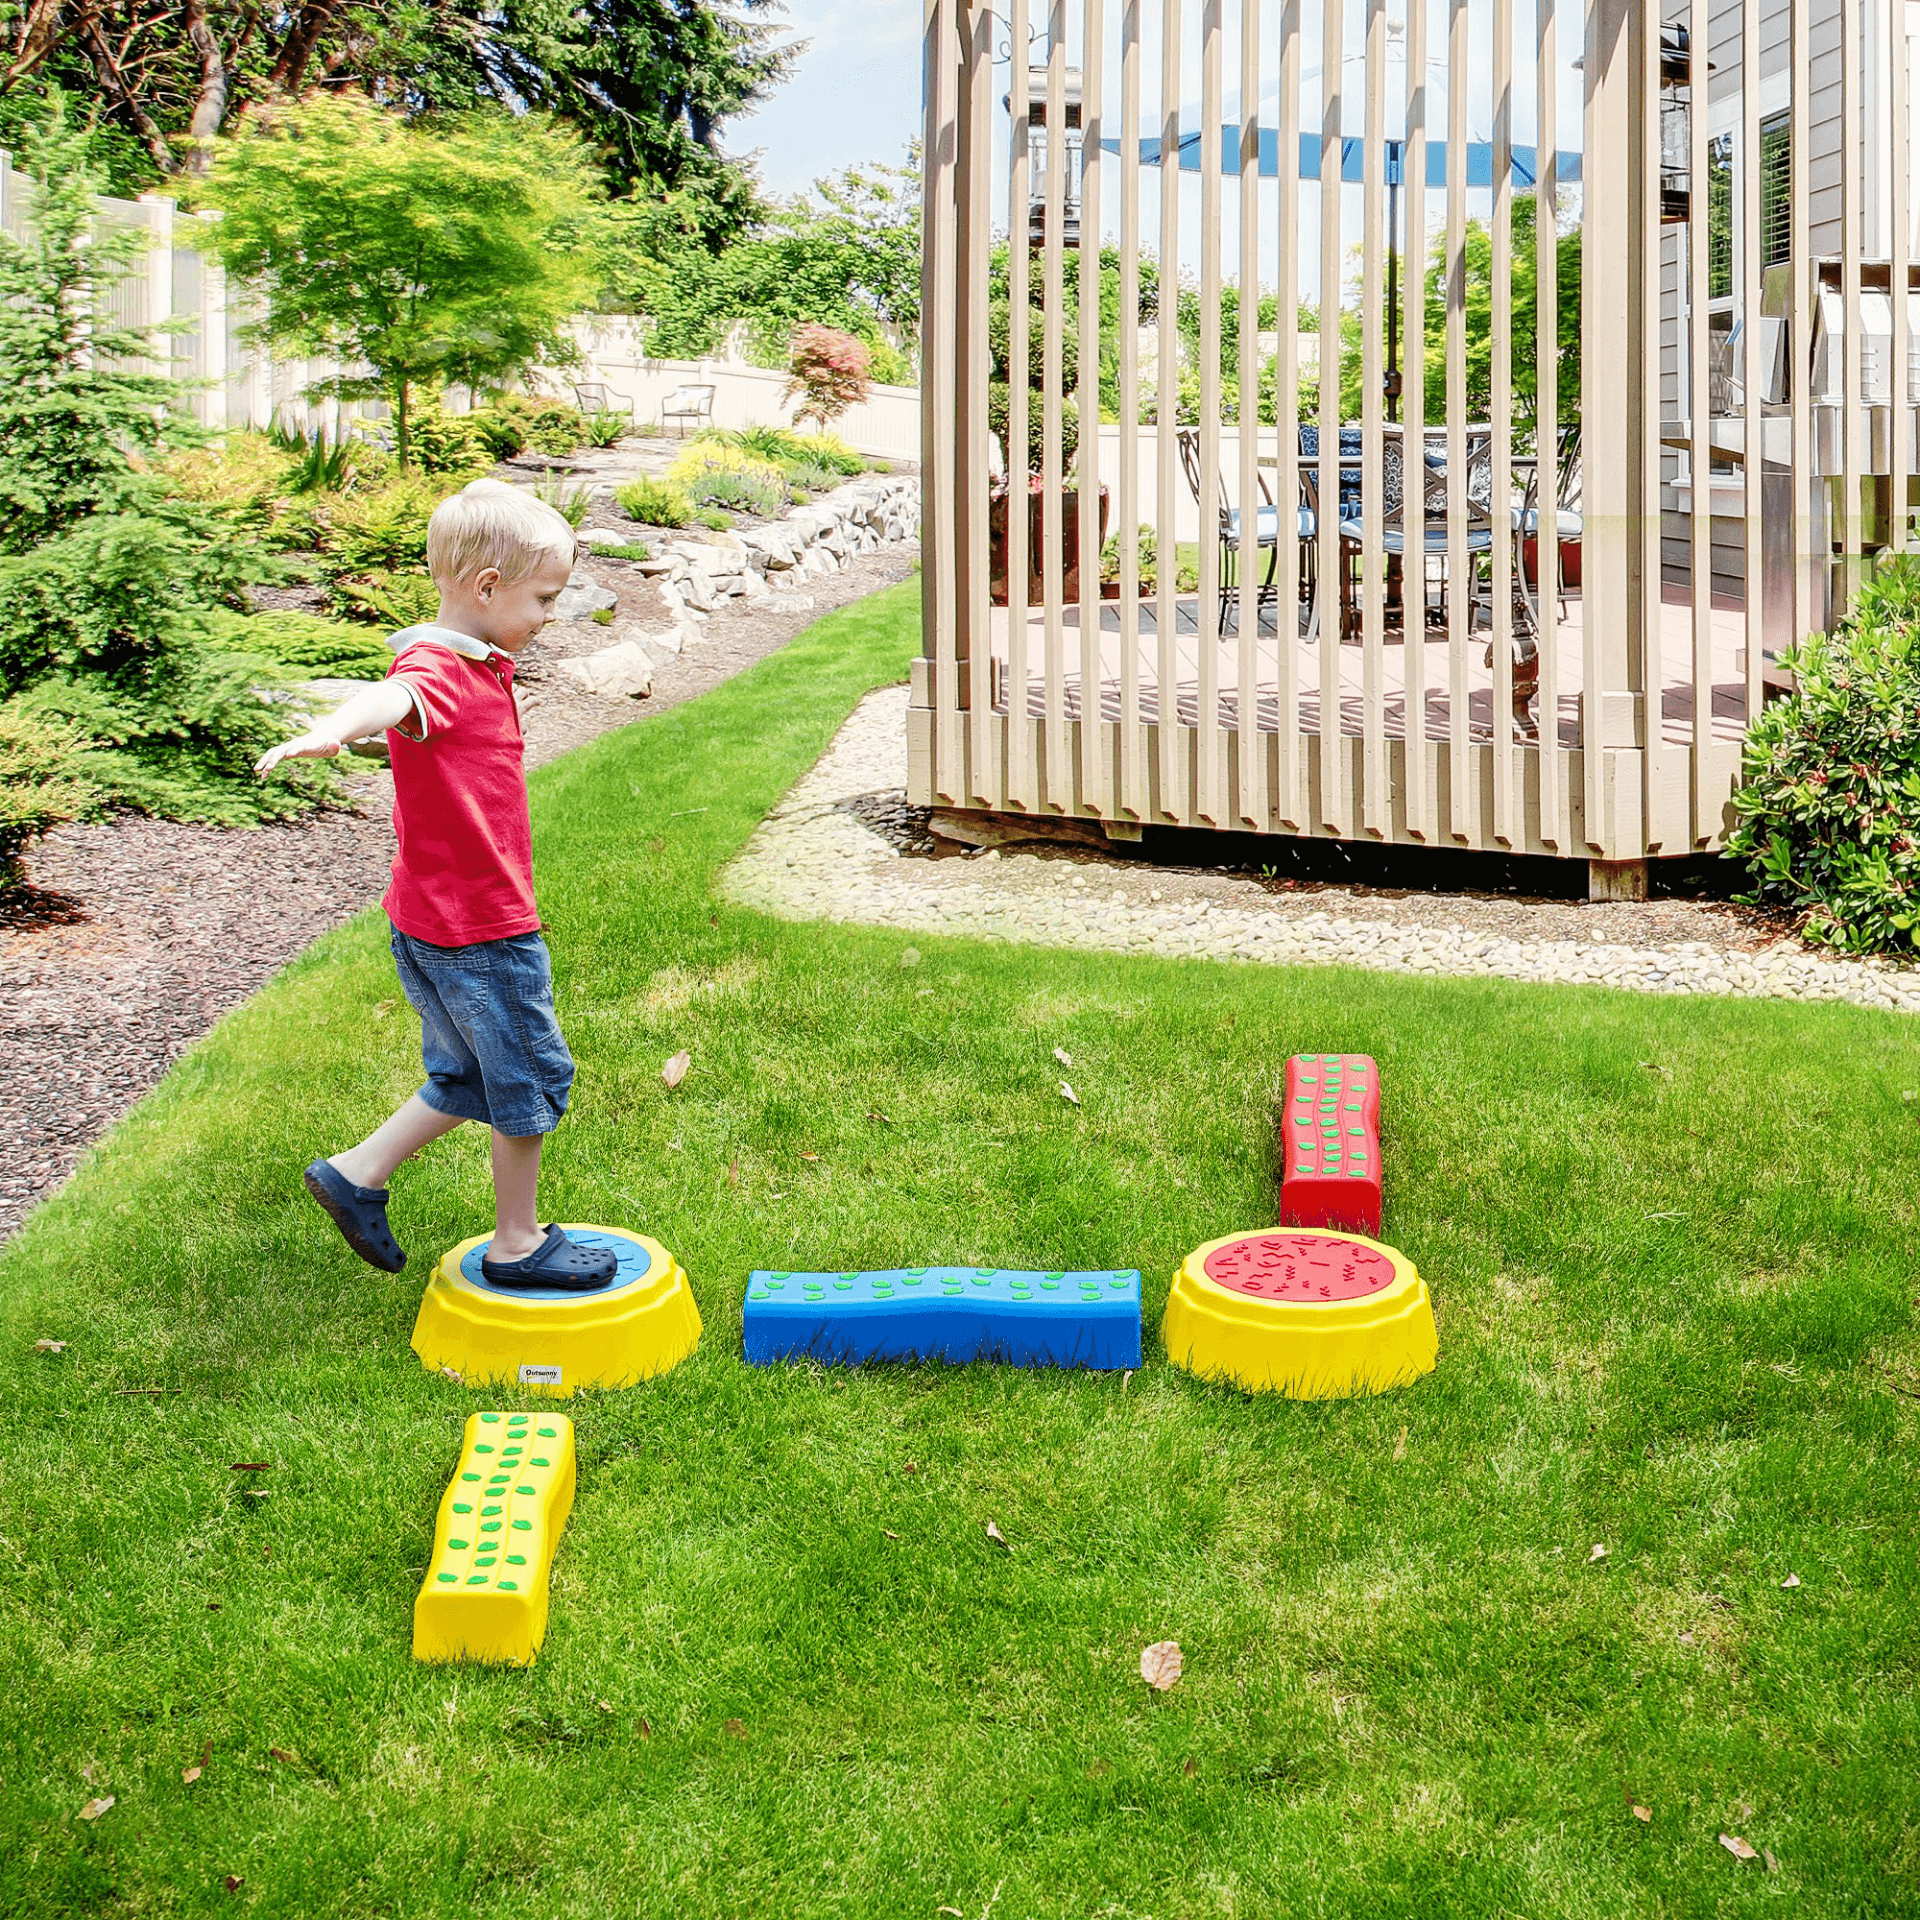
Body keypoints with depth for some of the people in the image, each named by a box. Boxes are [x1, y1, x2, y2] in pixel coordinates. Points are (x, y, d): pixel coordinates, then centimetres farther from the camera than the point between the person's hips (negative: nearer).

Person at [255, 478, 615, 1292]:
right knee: (530, 1076, 5)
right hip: (479, 926, -10)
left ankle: (357, 1173, 24)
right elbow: (393, 698, -46)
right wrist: (330, 731, -67)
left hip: (438, 918, 10)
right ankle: (517, 1244, 19)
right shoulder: (437, 669, -22)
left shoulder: (477, 666, 11)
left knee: (471, 1076, 22)